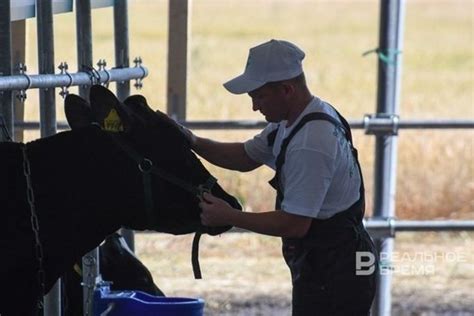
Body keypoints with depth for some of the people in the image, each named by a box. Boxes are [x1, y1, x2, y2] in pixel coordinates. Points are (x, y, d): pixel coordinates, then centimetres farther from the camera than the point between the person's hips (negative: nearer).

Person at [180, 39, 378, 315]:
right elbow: (246, 157, 20)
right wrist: (194, 142, 4)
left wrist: (229, 217, -16)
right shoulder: (290, 122, 7)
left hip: (333, 276, -10)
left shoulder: (311, 143, -26)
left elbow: (294, 223, -25)